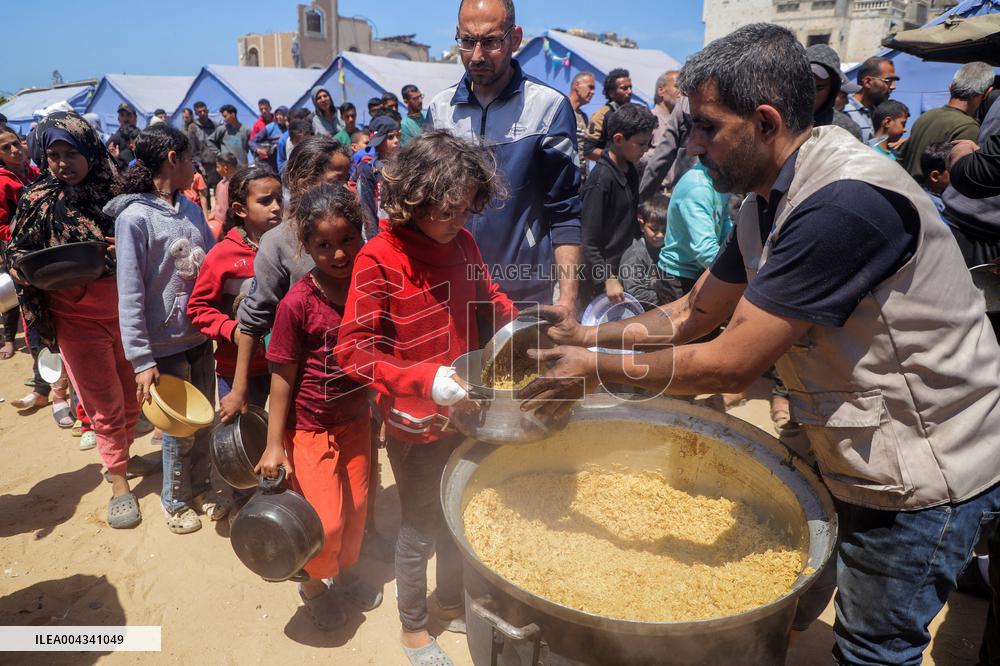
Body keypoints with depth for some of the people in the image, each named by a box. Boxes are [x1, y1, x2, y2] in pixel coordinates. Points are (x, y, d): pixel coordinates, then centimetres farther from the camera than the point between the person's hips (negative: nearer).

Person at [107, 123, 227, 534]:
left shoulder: (190, 208, 4)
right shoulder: (134, 217, -15)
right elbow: (130, 295, -16)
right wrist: (141, 361, -18)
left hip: (200, 335, 6)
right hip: (166, 345, -5)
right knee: (180, 429, 10)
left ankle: (200, 487, 40)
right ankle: (175, 500, 35)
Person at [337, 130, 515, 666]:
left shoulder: (462, 243, -3)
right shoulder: (379, 258, -20)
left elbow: (487, 298, 14)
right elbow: (353, 351, -23)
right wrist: (425, 381, -34)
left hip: (463, 413, 6)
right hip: (414, 425, -6)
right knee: (420, 528, 13)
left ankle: (452, 604, 49)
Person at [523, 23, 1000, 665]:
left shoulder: (846, 203, -31)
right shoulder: (766, 205, 0)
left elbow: (729, 364, -29)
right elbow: (693, 313, 8)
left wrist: (597, 368, -19)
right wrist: (590, 335, -1)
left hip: (922, 479, -8)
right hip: (848, 457, 8)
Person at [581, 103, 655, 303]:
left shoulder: (630, 172, 6)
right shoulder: (602, 179, -19)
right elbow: (588, 241, -20)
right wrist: (608, 279, -22)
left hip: (626, 267, 8)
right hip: (603, 272, -8)